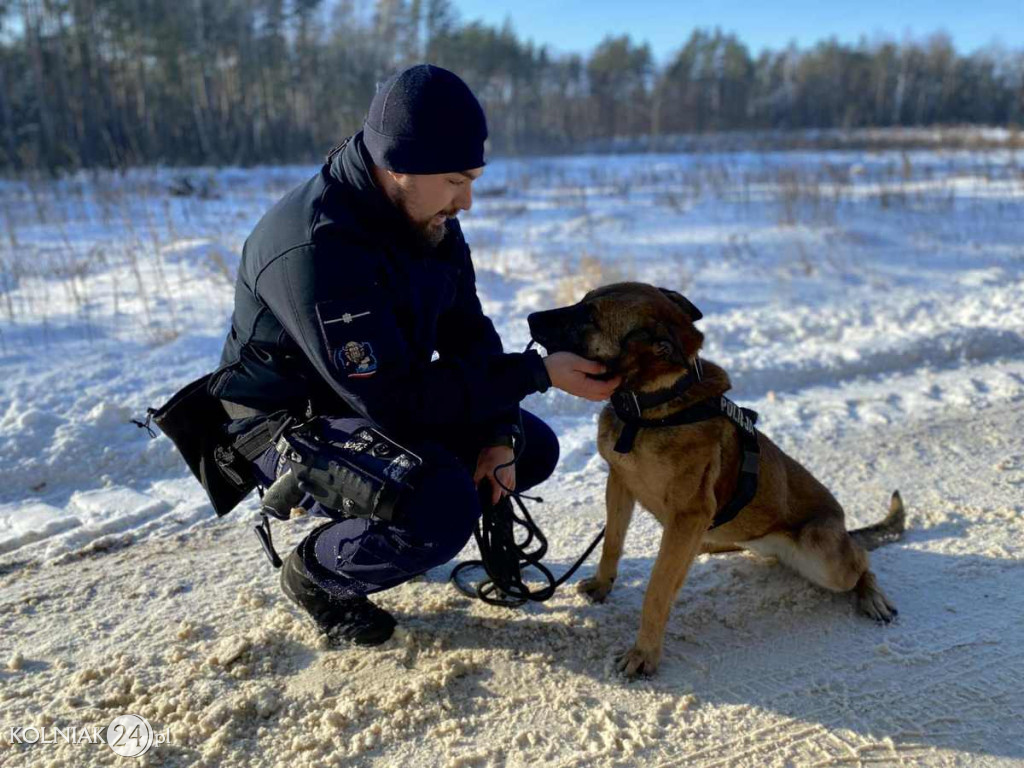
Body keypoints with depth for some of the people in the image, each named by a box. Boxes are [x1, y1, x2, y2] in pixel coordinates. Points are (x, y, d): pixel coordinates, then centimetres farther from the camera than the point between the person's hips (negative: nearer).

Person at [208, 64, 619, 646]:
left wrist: (499, 436, -12)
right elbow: (394, 398, -33)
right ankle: (318, 572, -1)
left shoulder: (428, 216, -5)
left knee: (533, 447, 2)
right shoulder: (316, 248, -33)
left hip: (380, 405, 8)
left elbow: (467, 332, 1)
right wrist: (539, 372, -28)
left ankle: (388, 532, 15)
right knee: (443, 510, -33)